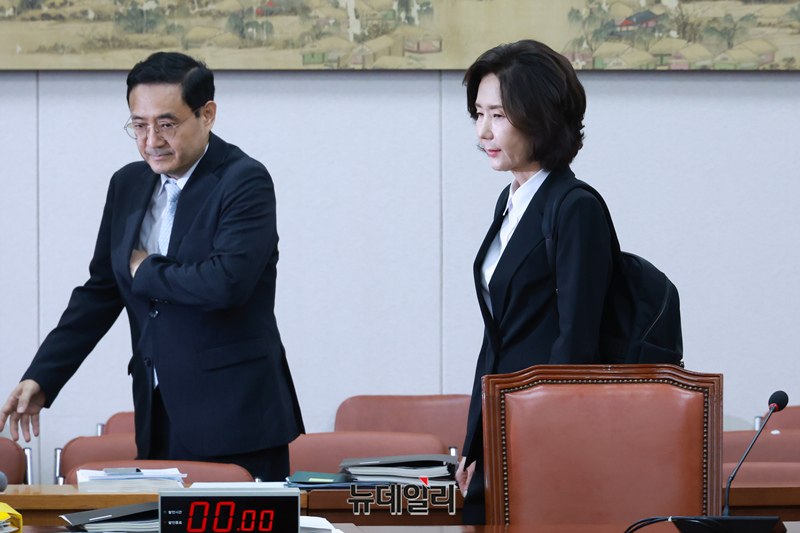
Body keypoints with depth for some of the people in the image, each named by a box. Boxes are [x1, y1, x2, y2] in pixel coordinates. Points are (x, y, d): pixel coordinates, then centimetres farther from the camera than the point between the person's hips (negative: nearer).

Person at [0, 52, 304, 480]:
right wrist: (40, 378, 10)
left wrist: (147, 271, -7)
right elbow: (100, 292, 18)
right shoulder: (128, 185, 13)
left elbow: (228, 281, -24)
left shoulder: (245, 182, -9)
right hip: (159, 418, 6)